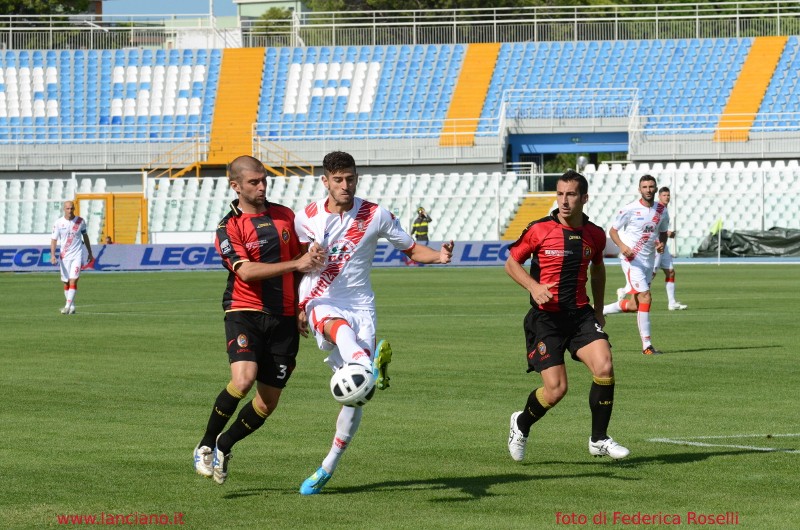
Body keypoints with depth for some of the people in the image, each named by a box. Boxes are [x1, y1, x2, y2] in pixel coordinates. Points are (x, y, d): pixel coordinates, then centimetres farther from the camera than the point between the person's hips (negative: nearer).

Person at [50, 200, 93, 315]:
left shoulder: (80, 221, 0)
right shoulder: (58, 223, -3)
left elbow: (85, 236, 13)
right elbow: (54, 240, -3)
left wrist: (90, 253, 18)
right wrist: (52, 256, -15)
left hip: (77, 255, -1)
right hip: (64, 257, 1)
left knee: (73, 281, -14)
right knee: (66, 283, 7)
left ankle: (68, 306, -17)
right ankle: (72, 306, 20)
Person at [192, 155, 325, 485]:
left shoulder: (285, 216, 11)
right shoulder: (229, 227, -4)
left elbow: (300, 262, 21)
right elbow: (246, 271, -19)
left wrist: (301, 309, 11)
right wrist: (296, 264, -25)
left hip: (283, 318, 5)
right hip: (245, 312, -5)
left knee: (269, 401, 3)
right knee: (243, 379, -27)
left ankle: (224, 447, 27)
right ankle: (206, 446, -6)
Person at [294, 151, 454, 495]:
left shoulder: (375, 216, 2)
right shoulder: (306, 218, 4)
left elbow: (411, 249, 9)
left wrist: (439, 256, -11)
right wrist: (298, 307, 9)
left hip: (360, 307, 1)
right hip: (321, 305, -1)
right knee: (341, 328, -39)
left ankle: (328, 468, 6)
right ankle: (369, 366, -73)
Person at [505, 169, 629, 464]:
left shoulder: (595, 235, 4)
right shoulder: (539, 230, -8)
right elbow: (511, 263, 2)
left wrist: (599, 310, 23)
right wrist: (533, 286, -16)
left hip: (581, 314, 3)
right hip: (546, 316, -3)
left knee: (604, 367, -20)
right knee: (556, 390, -10)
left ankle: (599, 440, -3)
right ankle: (521, 424, 23)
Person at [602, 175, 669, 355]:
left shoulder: (661, 210, 6)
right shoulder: (629, 210, -9)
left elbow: (663, 232, 21)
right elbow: (613, 230, -1)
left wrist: (662, 243, -2)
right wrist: (622, 245, -19)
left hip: (649, 261, 6)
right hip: (632, 259, -6)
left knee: (634, 306, 7)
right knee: (645, 298, -16)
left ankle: (599, 311, 30)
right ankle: (647, 345, -13)